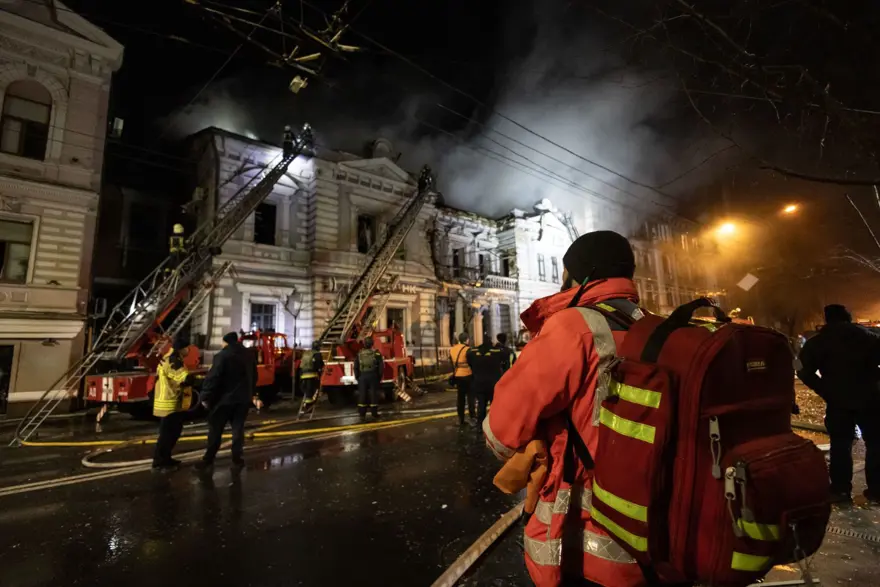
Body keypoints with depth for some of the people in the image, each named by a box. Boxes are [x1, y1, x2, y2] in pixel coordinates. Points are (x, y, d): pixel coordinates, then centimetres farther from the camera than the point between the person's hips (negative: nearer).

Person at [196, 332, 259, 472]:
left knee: (215, 430, 6)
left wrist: (205, 397, -7)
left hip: (225, 398, -5)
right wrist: (251, 394, 28)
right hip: (243, 398, 5)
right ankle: (238, 458, 14)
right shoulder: (249, 355, 9)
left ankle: (208, 459, 12)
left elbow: (212, 378, -16)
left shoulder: (222, 355, -12)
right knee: (238, 429, 11)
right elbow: (254, 377, 18)